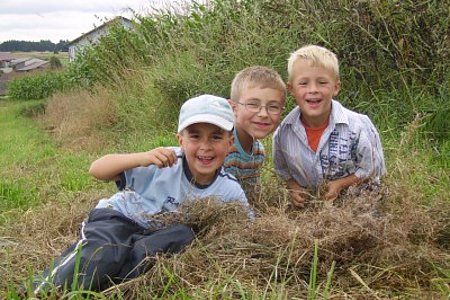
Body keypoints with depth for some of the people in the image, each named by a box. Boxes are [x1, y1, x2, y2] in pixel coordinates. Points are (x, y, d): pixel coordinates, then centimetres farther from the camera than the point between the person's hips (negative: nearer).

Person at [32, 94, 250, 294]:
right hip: (119, 218, -3)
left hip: (157, 235, 3)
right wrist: (141, 158, -42)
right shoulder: (163, 164, -23)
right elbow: (96, 170, -25)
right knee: (103, 254, -35)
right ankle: (40, 292, -24)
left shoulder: (230, 191, -14)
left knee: (183, 236, -31)